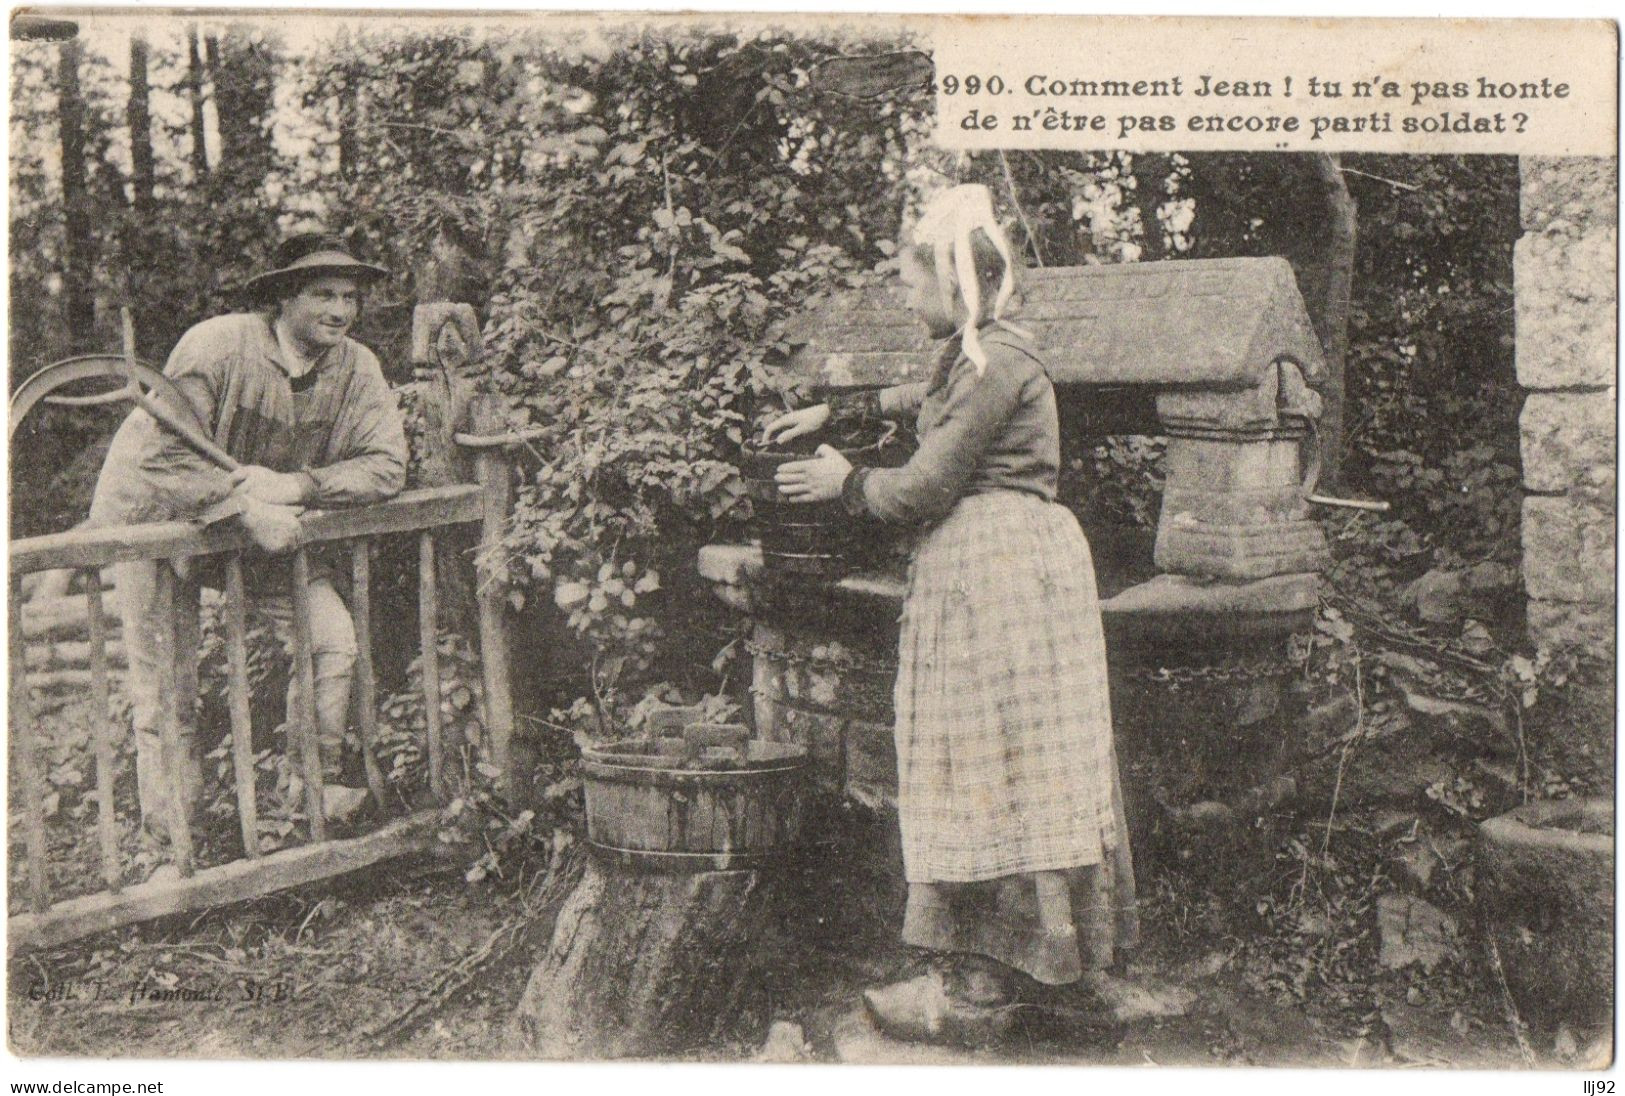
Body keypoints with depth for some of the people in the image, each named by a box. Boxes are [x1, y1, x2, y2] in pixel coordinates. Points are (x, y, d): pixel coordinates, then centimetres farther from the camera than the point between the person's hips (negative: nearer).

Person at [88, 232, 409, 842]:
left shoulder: (357, 369, -11)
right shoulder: (215, 346, -25)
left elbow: (387, 465, -15)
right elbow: (164, 457, -30)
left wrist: (296, 485, -29)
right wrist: (248, 507, -39)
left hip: (269, 525, 4)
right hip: (154, 517, -4)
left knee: (332, 637, -10)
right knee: (163, 685, -2)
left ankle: (320, 790, 4)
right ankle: (175, 831, 13)